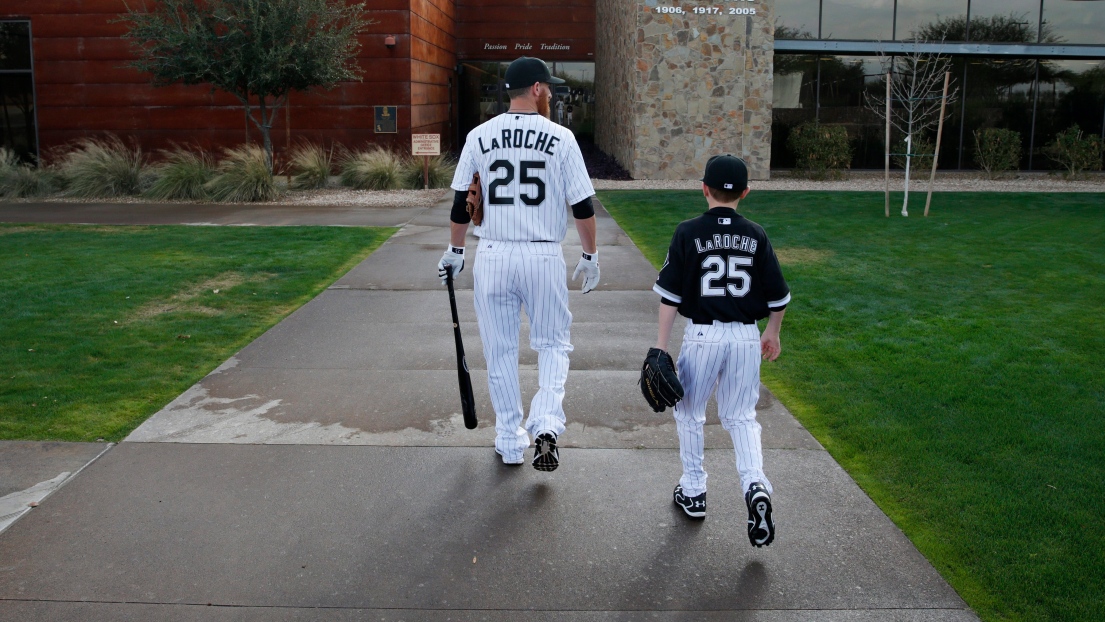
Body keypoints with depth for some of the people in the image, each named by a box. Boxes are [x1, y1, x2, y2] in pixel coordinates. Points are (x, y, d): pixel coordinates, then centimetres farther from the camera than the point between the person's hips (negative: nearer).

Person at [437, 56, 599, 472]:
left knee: (500, 351, 13)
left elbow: (461, 203, 8)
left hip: (493, 256, 2)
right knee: (554, 343, 14)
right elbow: (582, 205, -3)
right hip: (544, 256, -2)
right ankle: (546, 423, -7)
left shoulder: (479, 137, 3)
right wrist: (590, 257, 8)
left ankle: (510, 443, 19)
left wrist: (455, 251, 21)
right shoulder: (560, 138, -3)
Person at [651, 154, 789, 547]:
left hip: (702, 335, -2)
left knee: (689, 413, 16)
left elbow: (670, 294, -8)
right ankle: (755, 483, -8)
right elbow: (778, 296, 6)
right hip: (746, 337, 3)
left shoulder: (688, 233, -6)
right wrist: (772, 334, 22)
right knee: (741, 416, 14)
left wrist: (661, 345, -3)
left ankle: (693, 492, 24)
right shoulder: (755, 236, 2)